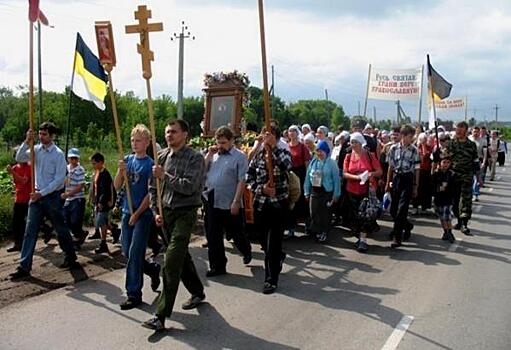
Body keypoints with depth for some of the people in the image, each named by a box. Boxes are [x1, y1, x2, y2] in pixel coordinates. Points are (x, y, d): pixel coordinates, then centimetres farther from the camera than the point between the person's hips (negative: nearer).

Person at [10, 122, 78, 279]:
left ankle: (71, 258, 27)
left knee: (61, 229, 8)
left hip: (52, 196, -4)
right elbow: (19, 158, -5)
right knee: (30, 230, -1)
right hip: (37, 195, 5)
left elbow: (59, 179, -14)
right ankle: (24, 266, 1)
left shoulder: (58, 154, -10)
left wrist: (42, 193, -18)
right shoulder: (36, 150, 5)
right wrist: (27, 142, -17)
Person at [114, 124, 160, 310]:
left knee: (134, 254, -6)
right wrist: (121, 170, -13)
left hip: (143, 213, -6)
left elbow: (150, 193, -11)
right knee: (127, 253, 12)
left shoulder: (150, 164, -8)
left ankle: (134, 294, 3)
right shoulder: (127, 159, 7)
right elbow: (117, 187, 5)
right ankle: (153, 269, 34)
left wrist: (137, 214, -12)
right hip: (127, 211, 6)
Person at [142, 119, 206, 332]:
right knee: (181, 256, 19)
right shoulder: (162, 156, 9)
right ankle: (197, 292, 40)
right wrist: (156, 211, 4)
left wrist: (165, 176, -18)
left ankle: (161, 316, -12)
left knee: (171, 262, -14)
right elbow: (153, 187, 13)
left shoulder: (195, 158, -9)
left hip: (185, 213, -7)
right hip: (166, 212, 7)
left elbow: (189, 187, -20)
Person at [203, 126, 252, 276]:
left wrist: (236, 202, -19)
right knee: (213, 236, 7)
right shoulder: (214, 155, 9)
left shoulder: (239, 157, -8)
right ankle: (217, 266, 19)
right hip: (212, 202, 5)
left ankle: (247, 251, 41)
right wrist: (209, 154, -2)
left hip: (230, 204, -5)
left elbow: (242, 181, -13)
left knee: (236, 233, 12)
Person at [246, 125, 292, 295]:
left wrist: (272, 147, -26)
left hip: (278, 204, -4)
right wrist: (262, 188, -12)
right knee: (264, 242, 17)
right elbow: (249, 179, 4)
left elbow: (287, 166, -27)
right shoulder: (257, 156, 5)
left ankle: (271, 280, 8)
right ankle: (278, 258, 48)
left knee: (273, 244, -5)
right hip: (260, 203, 4)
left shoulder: (282, 153, -3)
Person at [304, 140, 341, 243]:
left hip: (327, 192, -3)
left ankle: (324, 233, 18)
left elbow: (336, 179, -6)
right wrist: (306, 192, 5)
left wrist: (336, 194, -8)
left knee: (325, 214, 4)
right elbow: (308, 177, 7)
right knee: (314, 213, 6)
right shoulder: (313, 162, 4)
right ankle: (316, 232, 20)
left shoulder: (331, 163, -7)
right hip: (314, 191, 4)